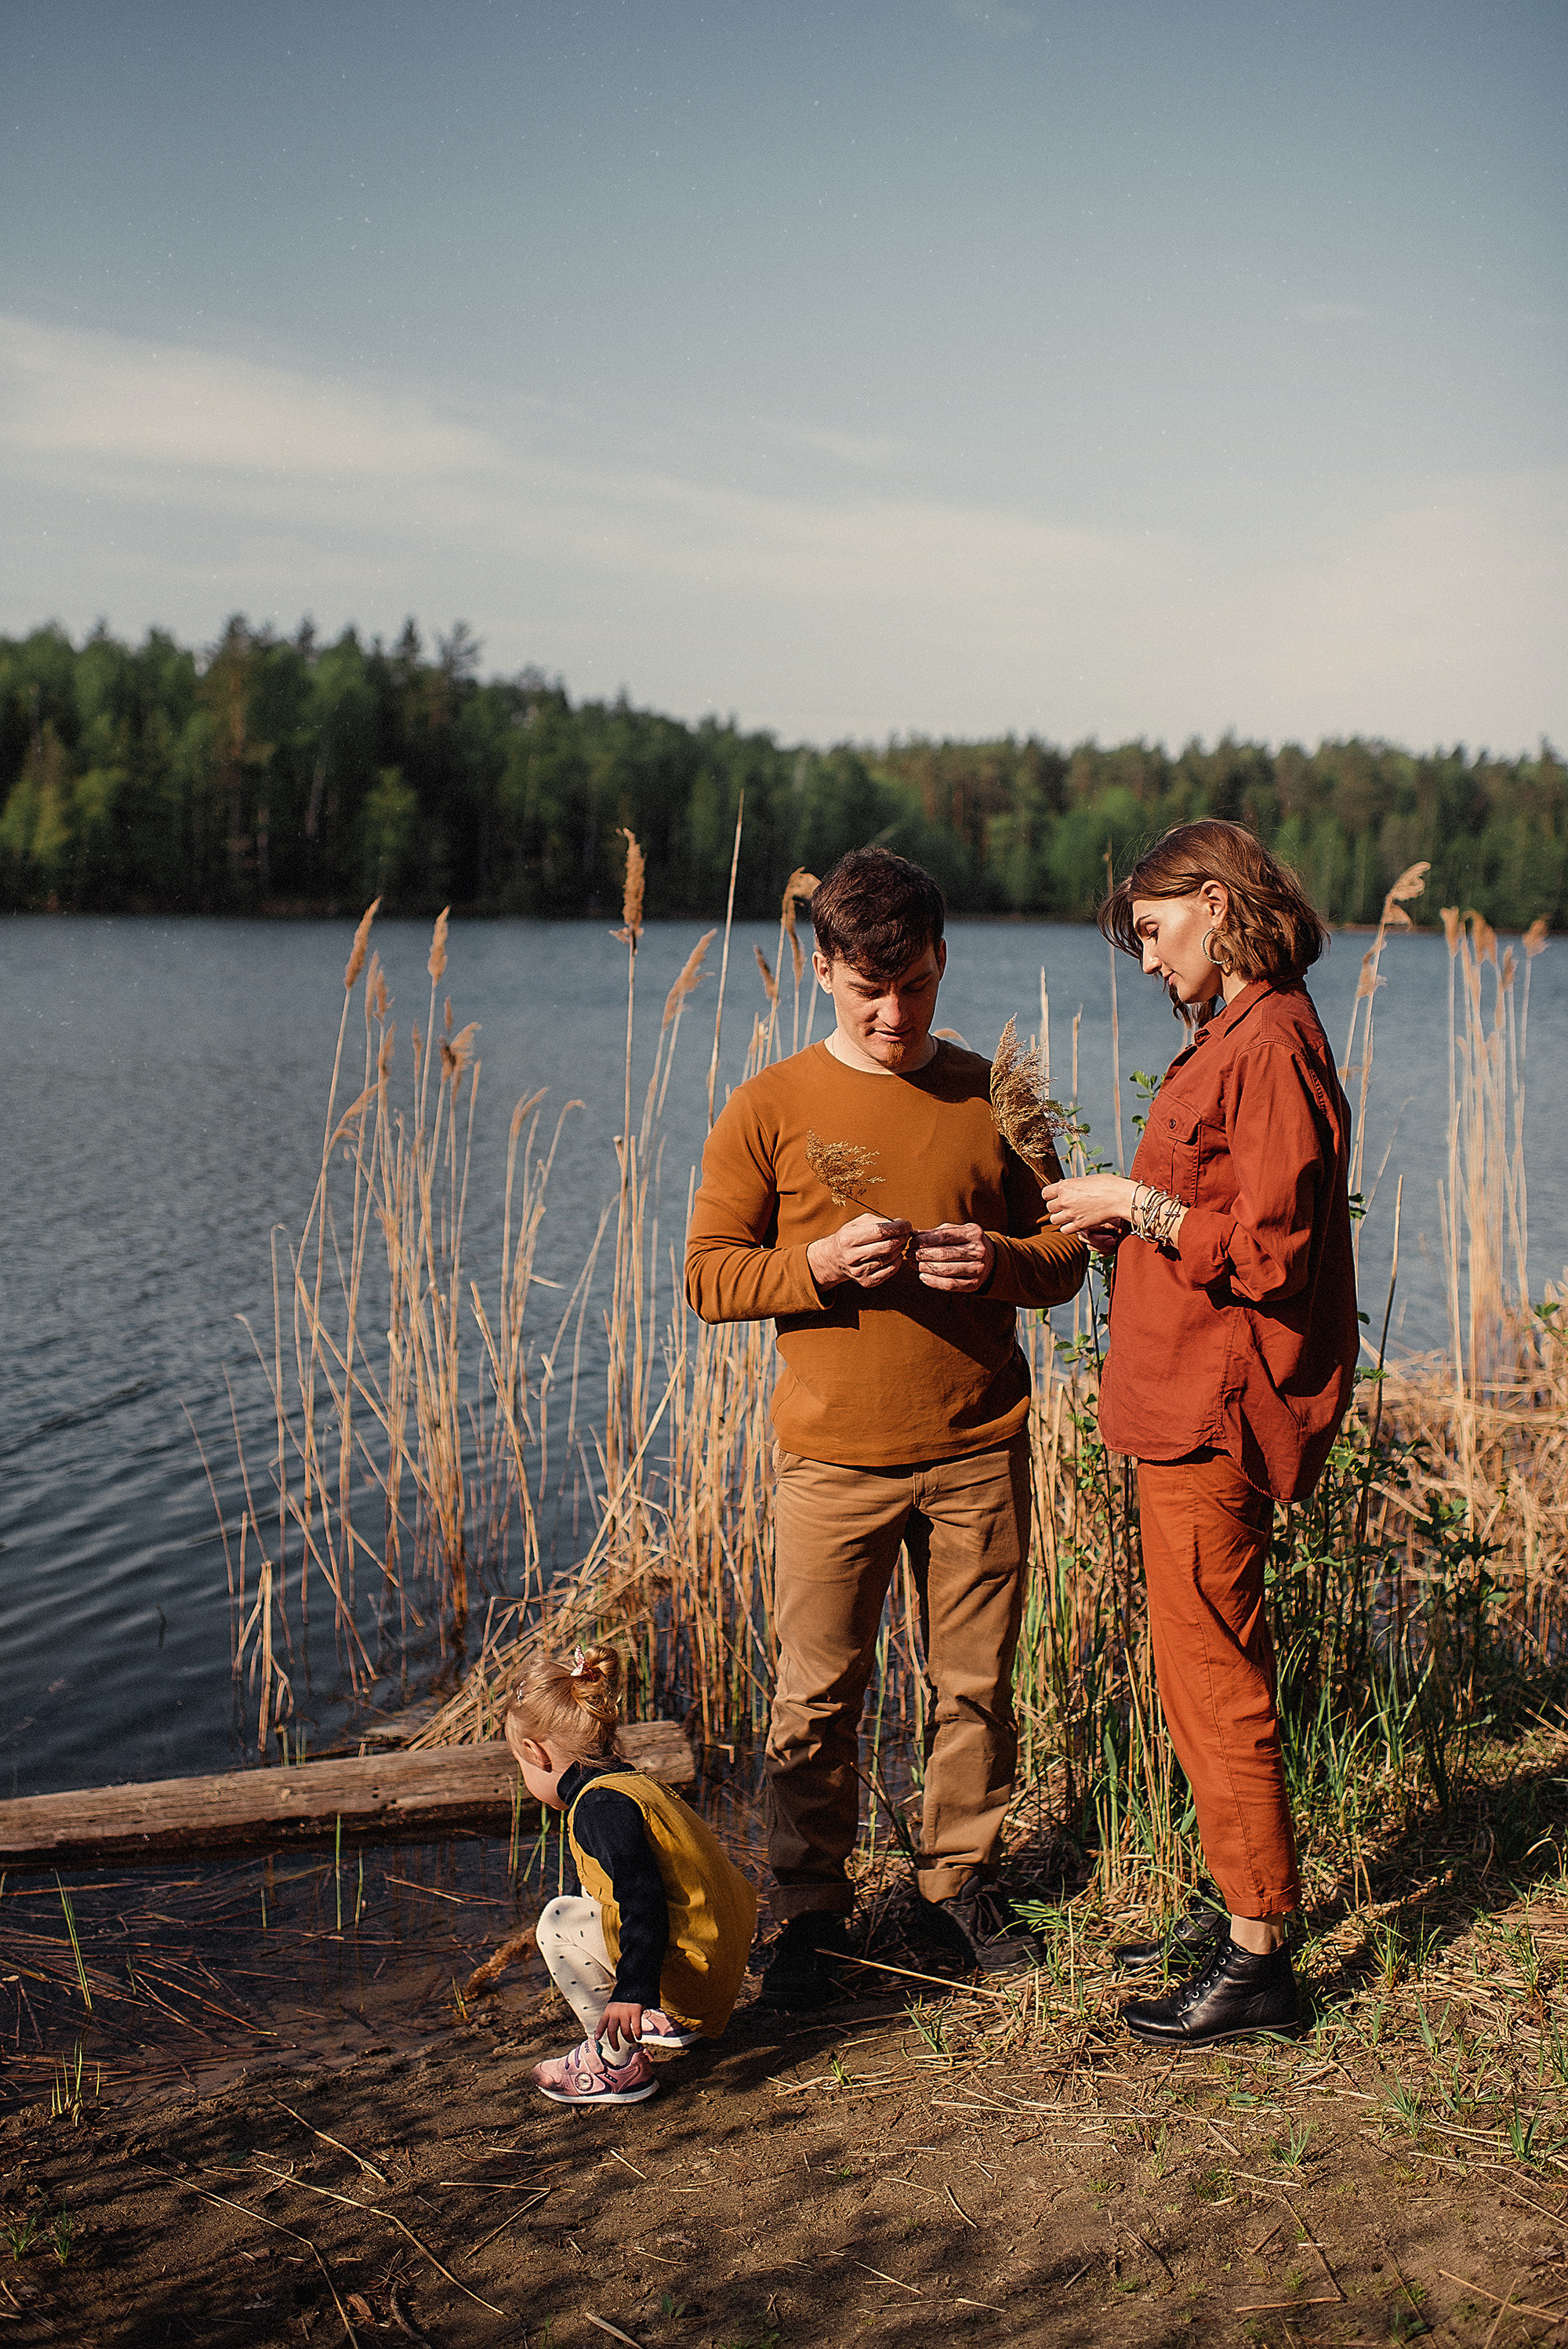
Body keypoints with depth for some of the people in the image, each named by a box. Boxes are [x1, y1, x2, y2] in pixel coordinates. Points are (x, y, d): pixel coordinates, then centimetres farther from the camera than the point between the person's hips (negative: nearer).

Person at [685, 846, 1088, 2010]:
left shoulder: (992, 1097, 6)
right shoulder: (771, 1107, 0)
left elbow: (1065, 1254, 11)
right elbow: (710, 1273, -1)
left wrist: (999, 1261, -11)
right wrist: (820, 1265, -18)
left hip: (980, 1453, 2)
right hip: (835, 1462, -2)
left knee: (977, 1686, 9)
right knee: (816, 1698, 2)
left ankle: (961, 1882, 27)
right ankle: (812, 1914, 16)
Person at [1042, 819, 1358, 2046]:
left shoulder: (1273, 1048, -17)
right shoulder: (1238, 1038, 16)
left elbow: (1267, 1254, -22)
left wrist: (1135, 1204, -14)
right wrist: (1114, 1219, 9)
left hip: (1216, 1413, -10)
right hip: (1194, 1405, 10)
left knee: (1211, 1675, -3)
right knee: (1211, 1665, 16)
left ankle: (1261, 1962, 7)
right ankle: (1245, 1911, 28)